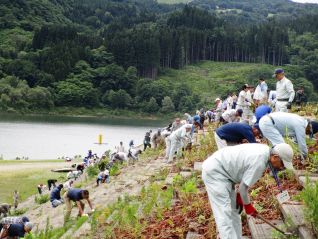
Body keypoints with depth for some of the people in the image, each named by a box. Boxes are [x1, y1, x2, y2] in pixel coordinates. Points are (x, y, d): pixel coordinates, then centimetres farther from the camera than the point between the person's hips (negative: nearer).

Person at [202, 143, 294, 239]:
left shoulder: (265, 150, 2)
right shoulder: (259, 162, -26)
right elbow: (243, 187, -18)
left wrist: (239, 196, 12)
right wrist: (248, 206, -2)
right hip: (214, 171, -10)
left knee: (234, 211, 12)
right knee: (224, 213, -15)